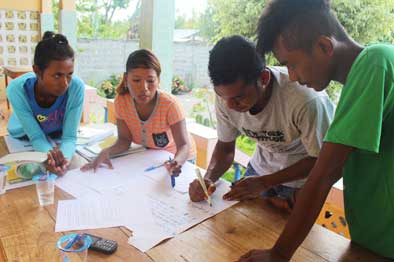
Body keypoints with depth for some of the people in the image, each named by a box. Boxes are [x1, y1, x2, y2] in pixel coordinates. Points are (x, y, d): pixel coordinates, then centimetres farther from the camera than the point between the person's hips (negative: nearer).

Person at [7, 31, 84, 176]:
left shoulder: (76, 87, -32)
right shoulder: (17, 89, -31)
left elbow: (69, 136, -25)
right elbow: (36, 137, -25)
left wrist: (64, 157, -46)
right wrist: (51, 154, -46)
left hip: (57, 137, 1)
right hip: (23, 140, 0)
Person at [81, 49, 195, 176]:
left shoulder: (170, 104, -26)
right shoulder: (121, 101, -17)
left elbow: (184, 145, -28)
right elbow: (124, 139, -11)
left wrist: (176, 162, -49)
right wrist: (106, 152, -30)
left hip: (178, 158, -2)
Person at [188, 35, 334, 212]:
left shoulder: (304, 99, -37)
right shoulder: (226, 93, -22)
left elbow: (320, 159, -21)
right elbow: (225, 146, -6)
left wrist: (264, 182, -28)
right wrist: (209, 178, -25)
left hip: (302, 177, -3)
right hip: (260, 168, 4)